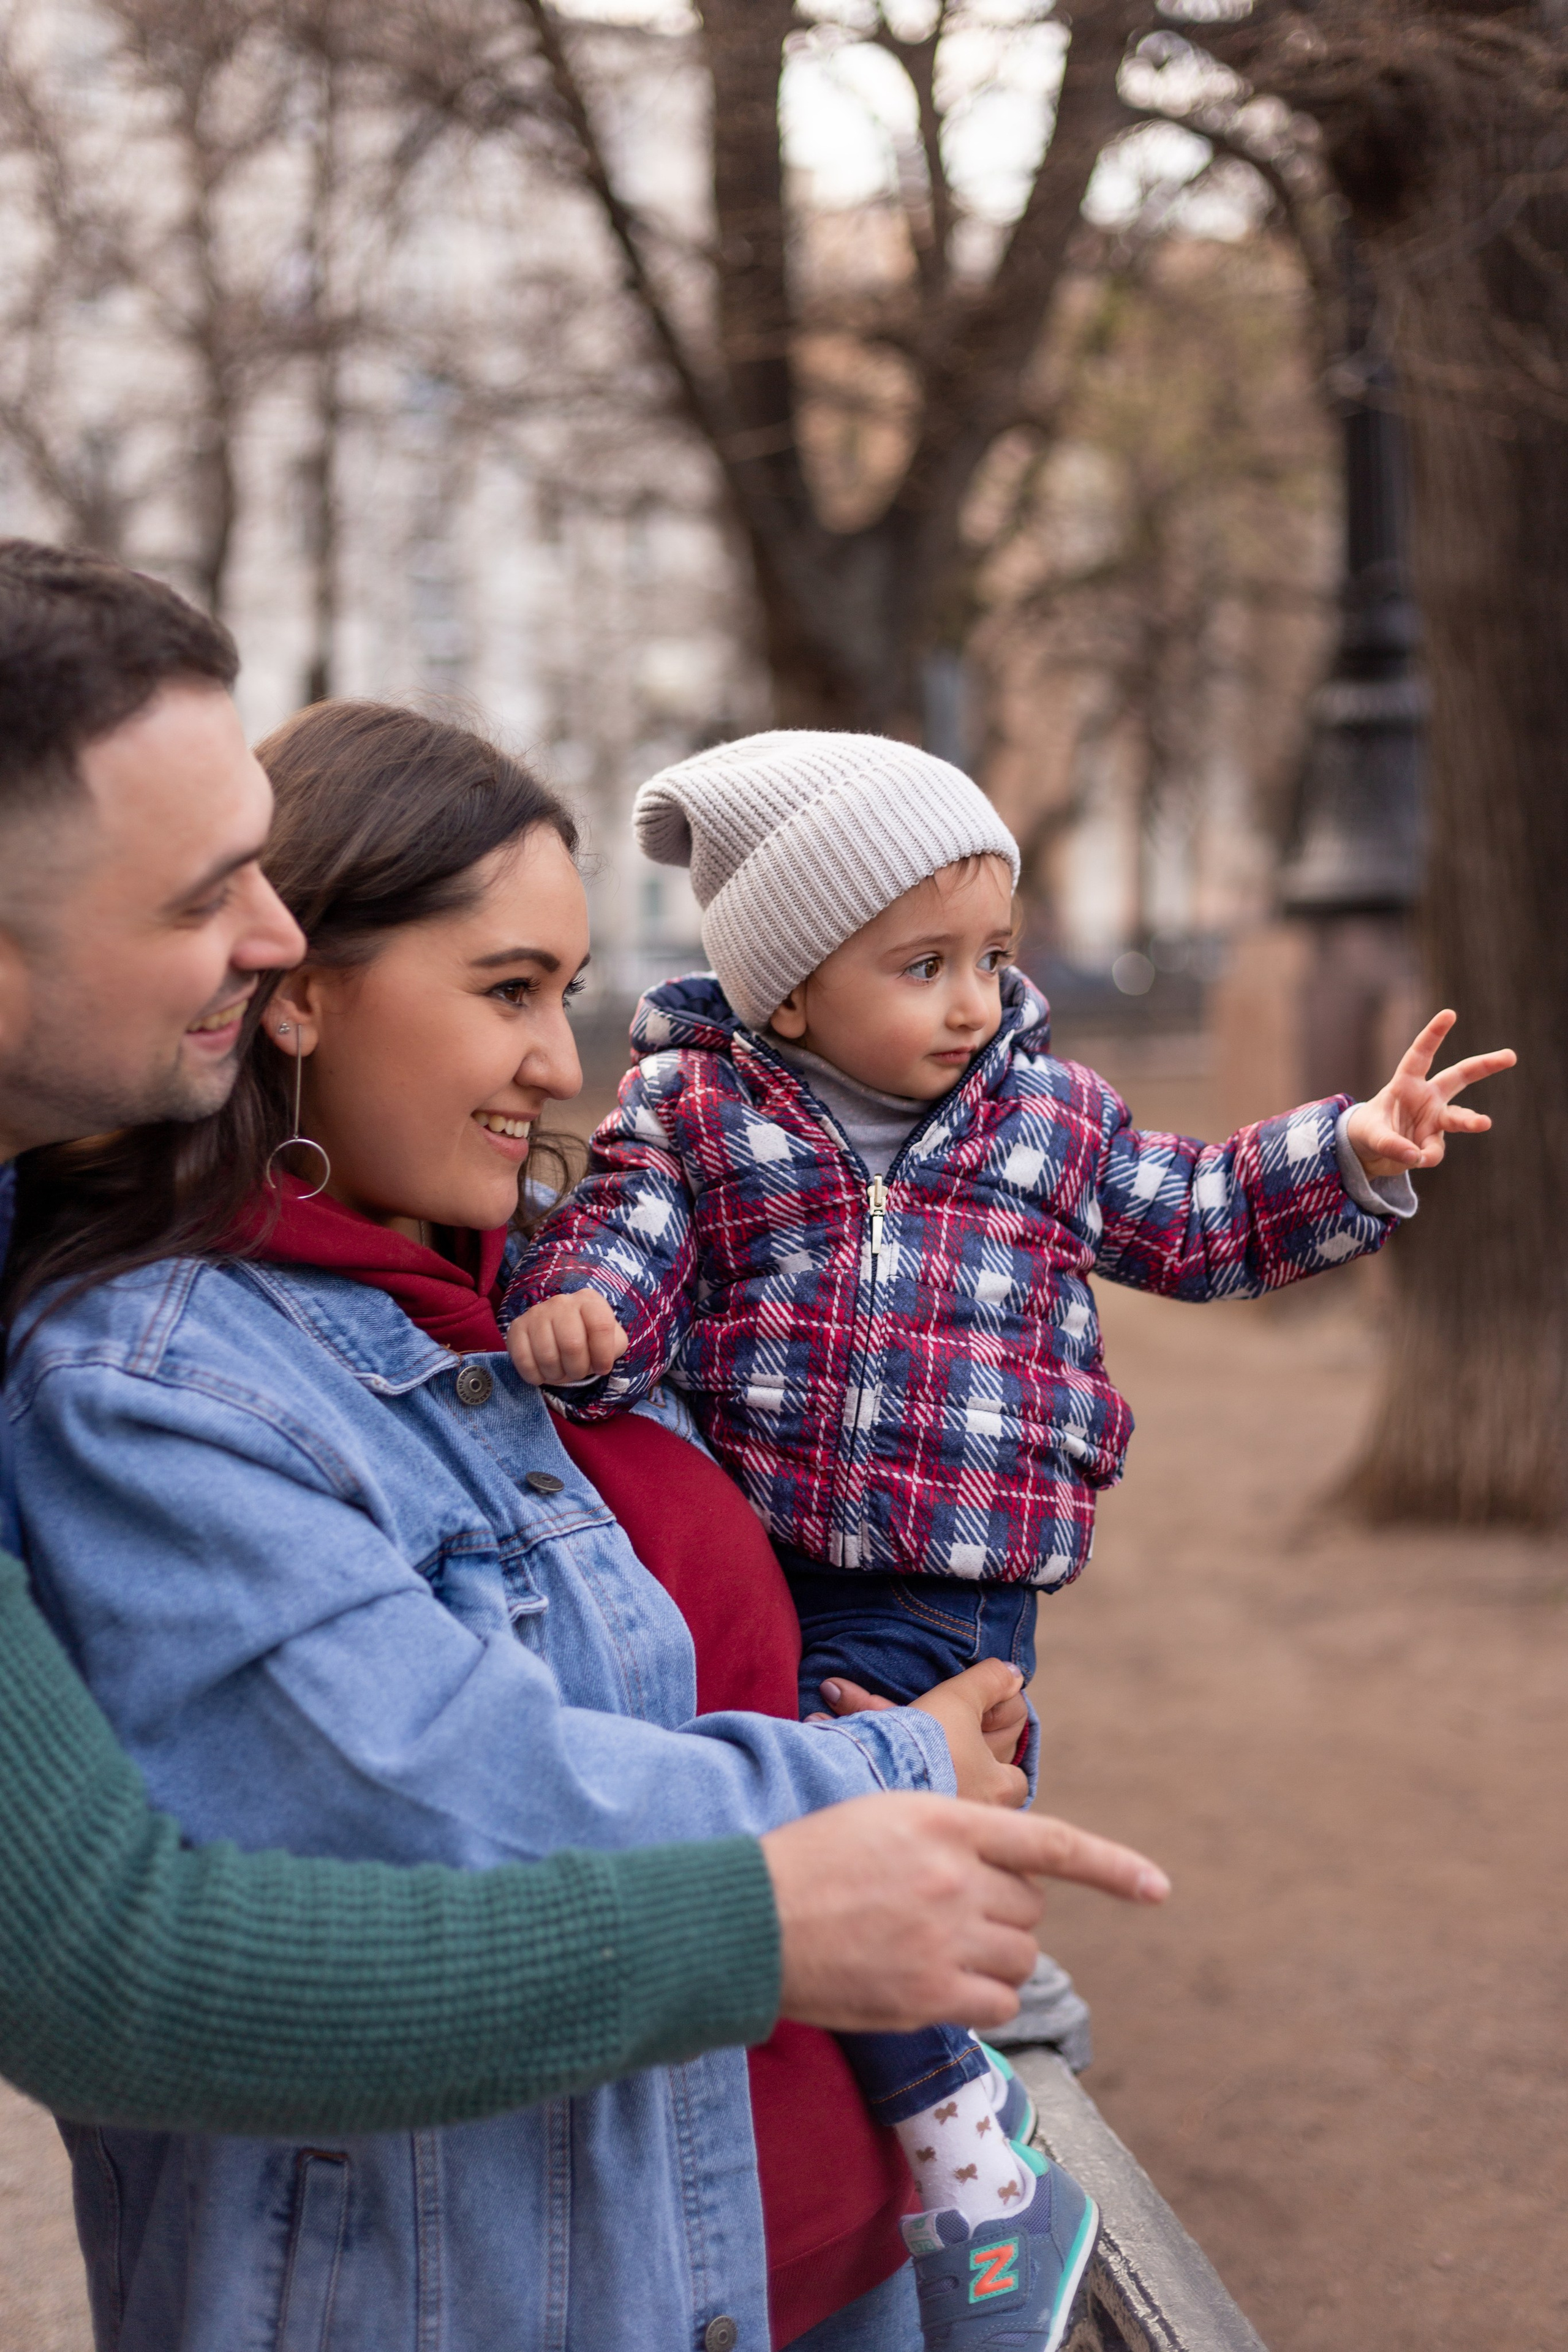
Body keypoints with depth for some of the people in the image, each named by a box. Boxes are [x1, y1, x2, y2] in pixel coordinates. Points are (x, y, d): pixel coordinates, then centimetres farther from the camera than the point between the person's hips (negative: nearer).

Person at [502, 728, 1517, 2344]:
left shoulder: (1052, 1119, 9)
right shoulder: (693, 1113, 2)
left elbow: (1192, 1222, 22)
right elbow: (629, 1236, -10)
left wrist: (1350, 1156, 13)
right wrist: (578, 1309, -32)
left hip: (942, 1594, -2)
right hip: (741, 1552, 2)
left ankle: (957, 2150, 0)